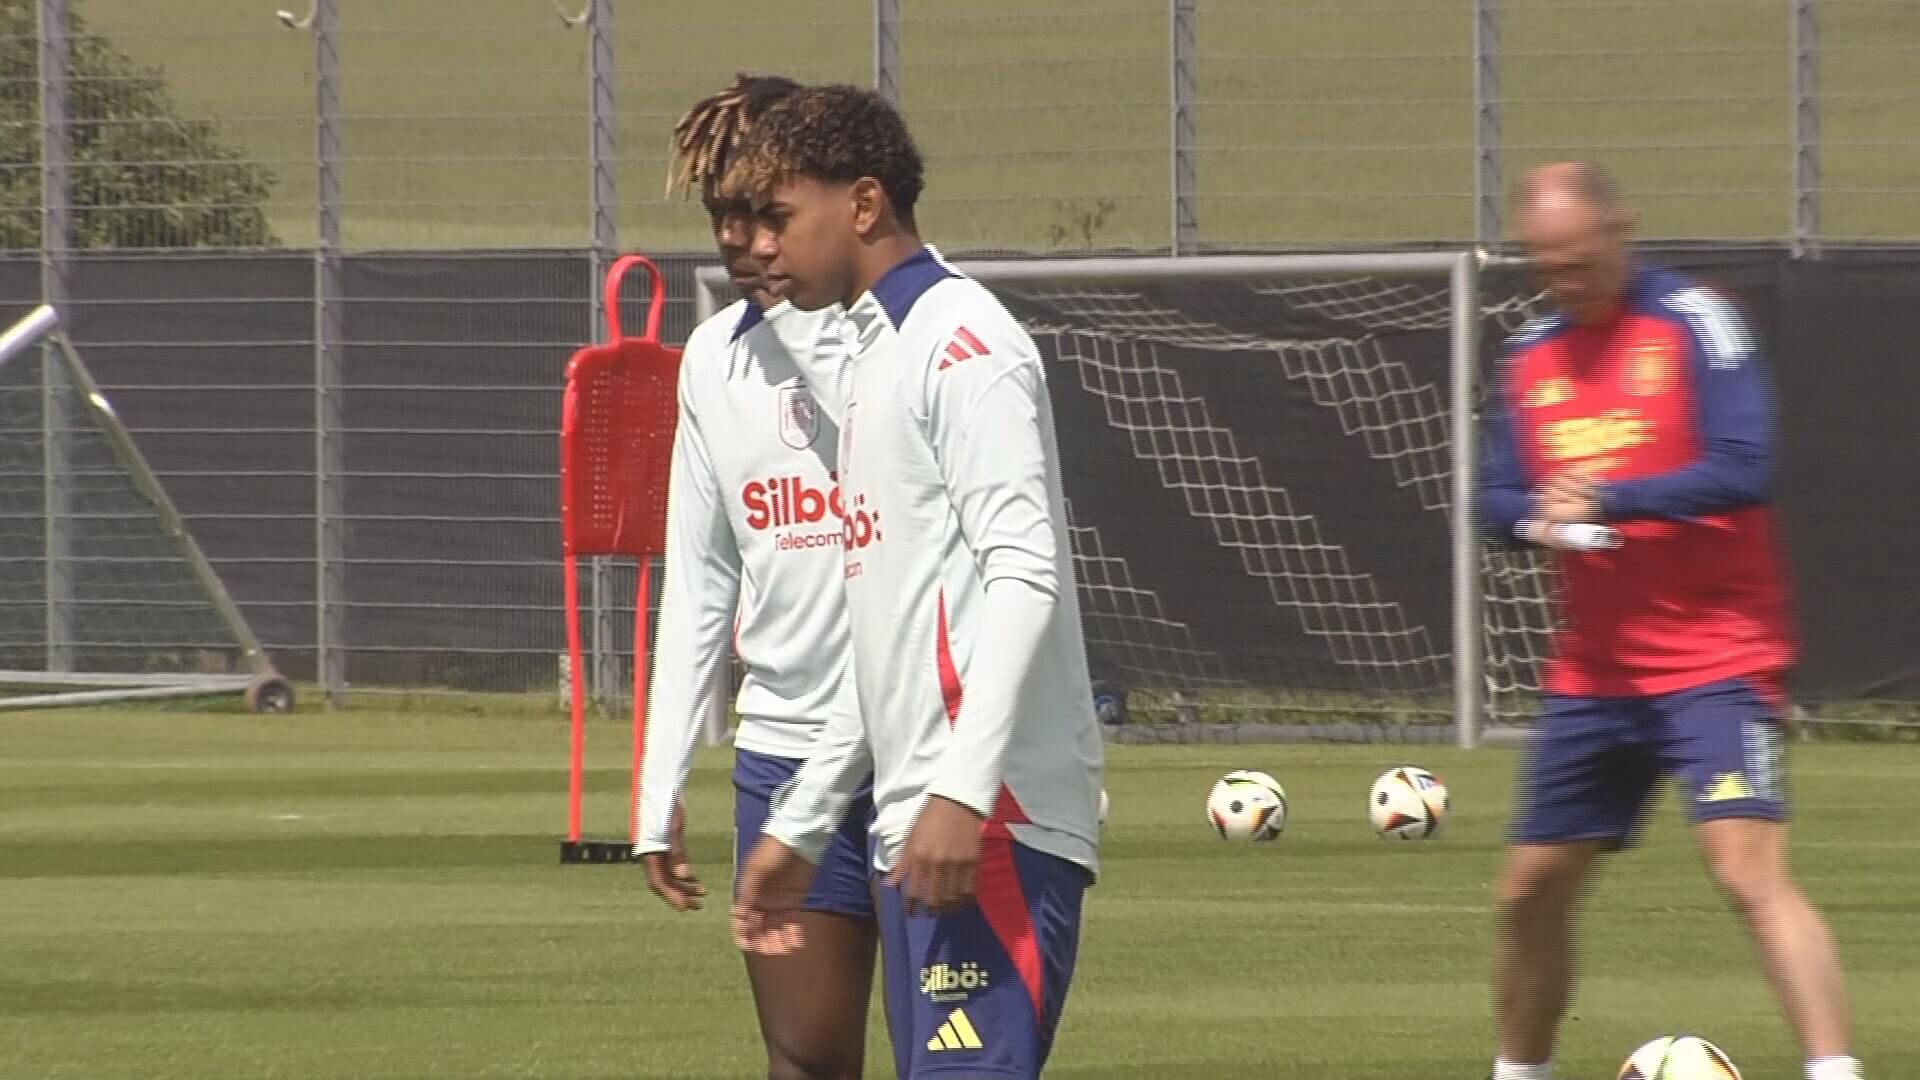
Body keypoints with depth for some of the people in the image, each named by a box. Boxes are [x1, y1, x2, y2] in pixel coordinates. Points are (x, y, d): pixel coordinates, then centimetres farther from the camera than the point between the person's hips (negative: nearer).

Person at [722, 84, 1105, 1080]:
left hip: (991, 823, -10)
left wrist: (961, 792, -25)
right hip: (918, 825, 10)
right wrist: (799, 827, 27)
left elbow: (1023, 575, -18)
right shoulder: (863, 357, 21)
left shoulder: (960, 344, -8)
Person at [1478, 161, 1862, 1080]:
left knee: (1750, 868, -22)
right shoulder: (1531, 354, 10)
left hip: (1715, 659, -7)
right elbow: (1498, 496, 11)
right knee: (1532, 890, 13)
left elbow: (1743, 469, -20)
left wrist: (1607, 502, -22)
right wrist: (1538, 517, -12)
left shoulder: (1693, 324, -10)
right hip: (1594, 671, 7)